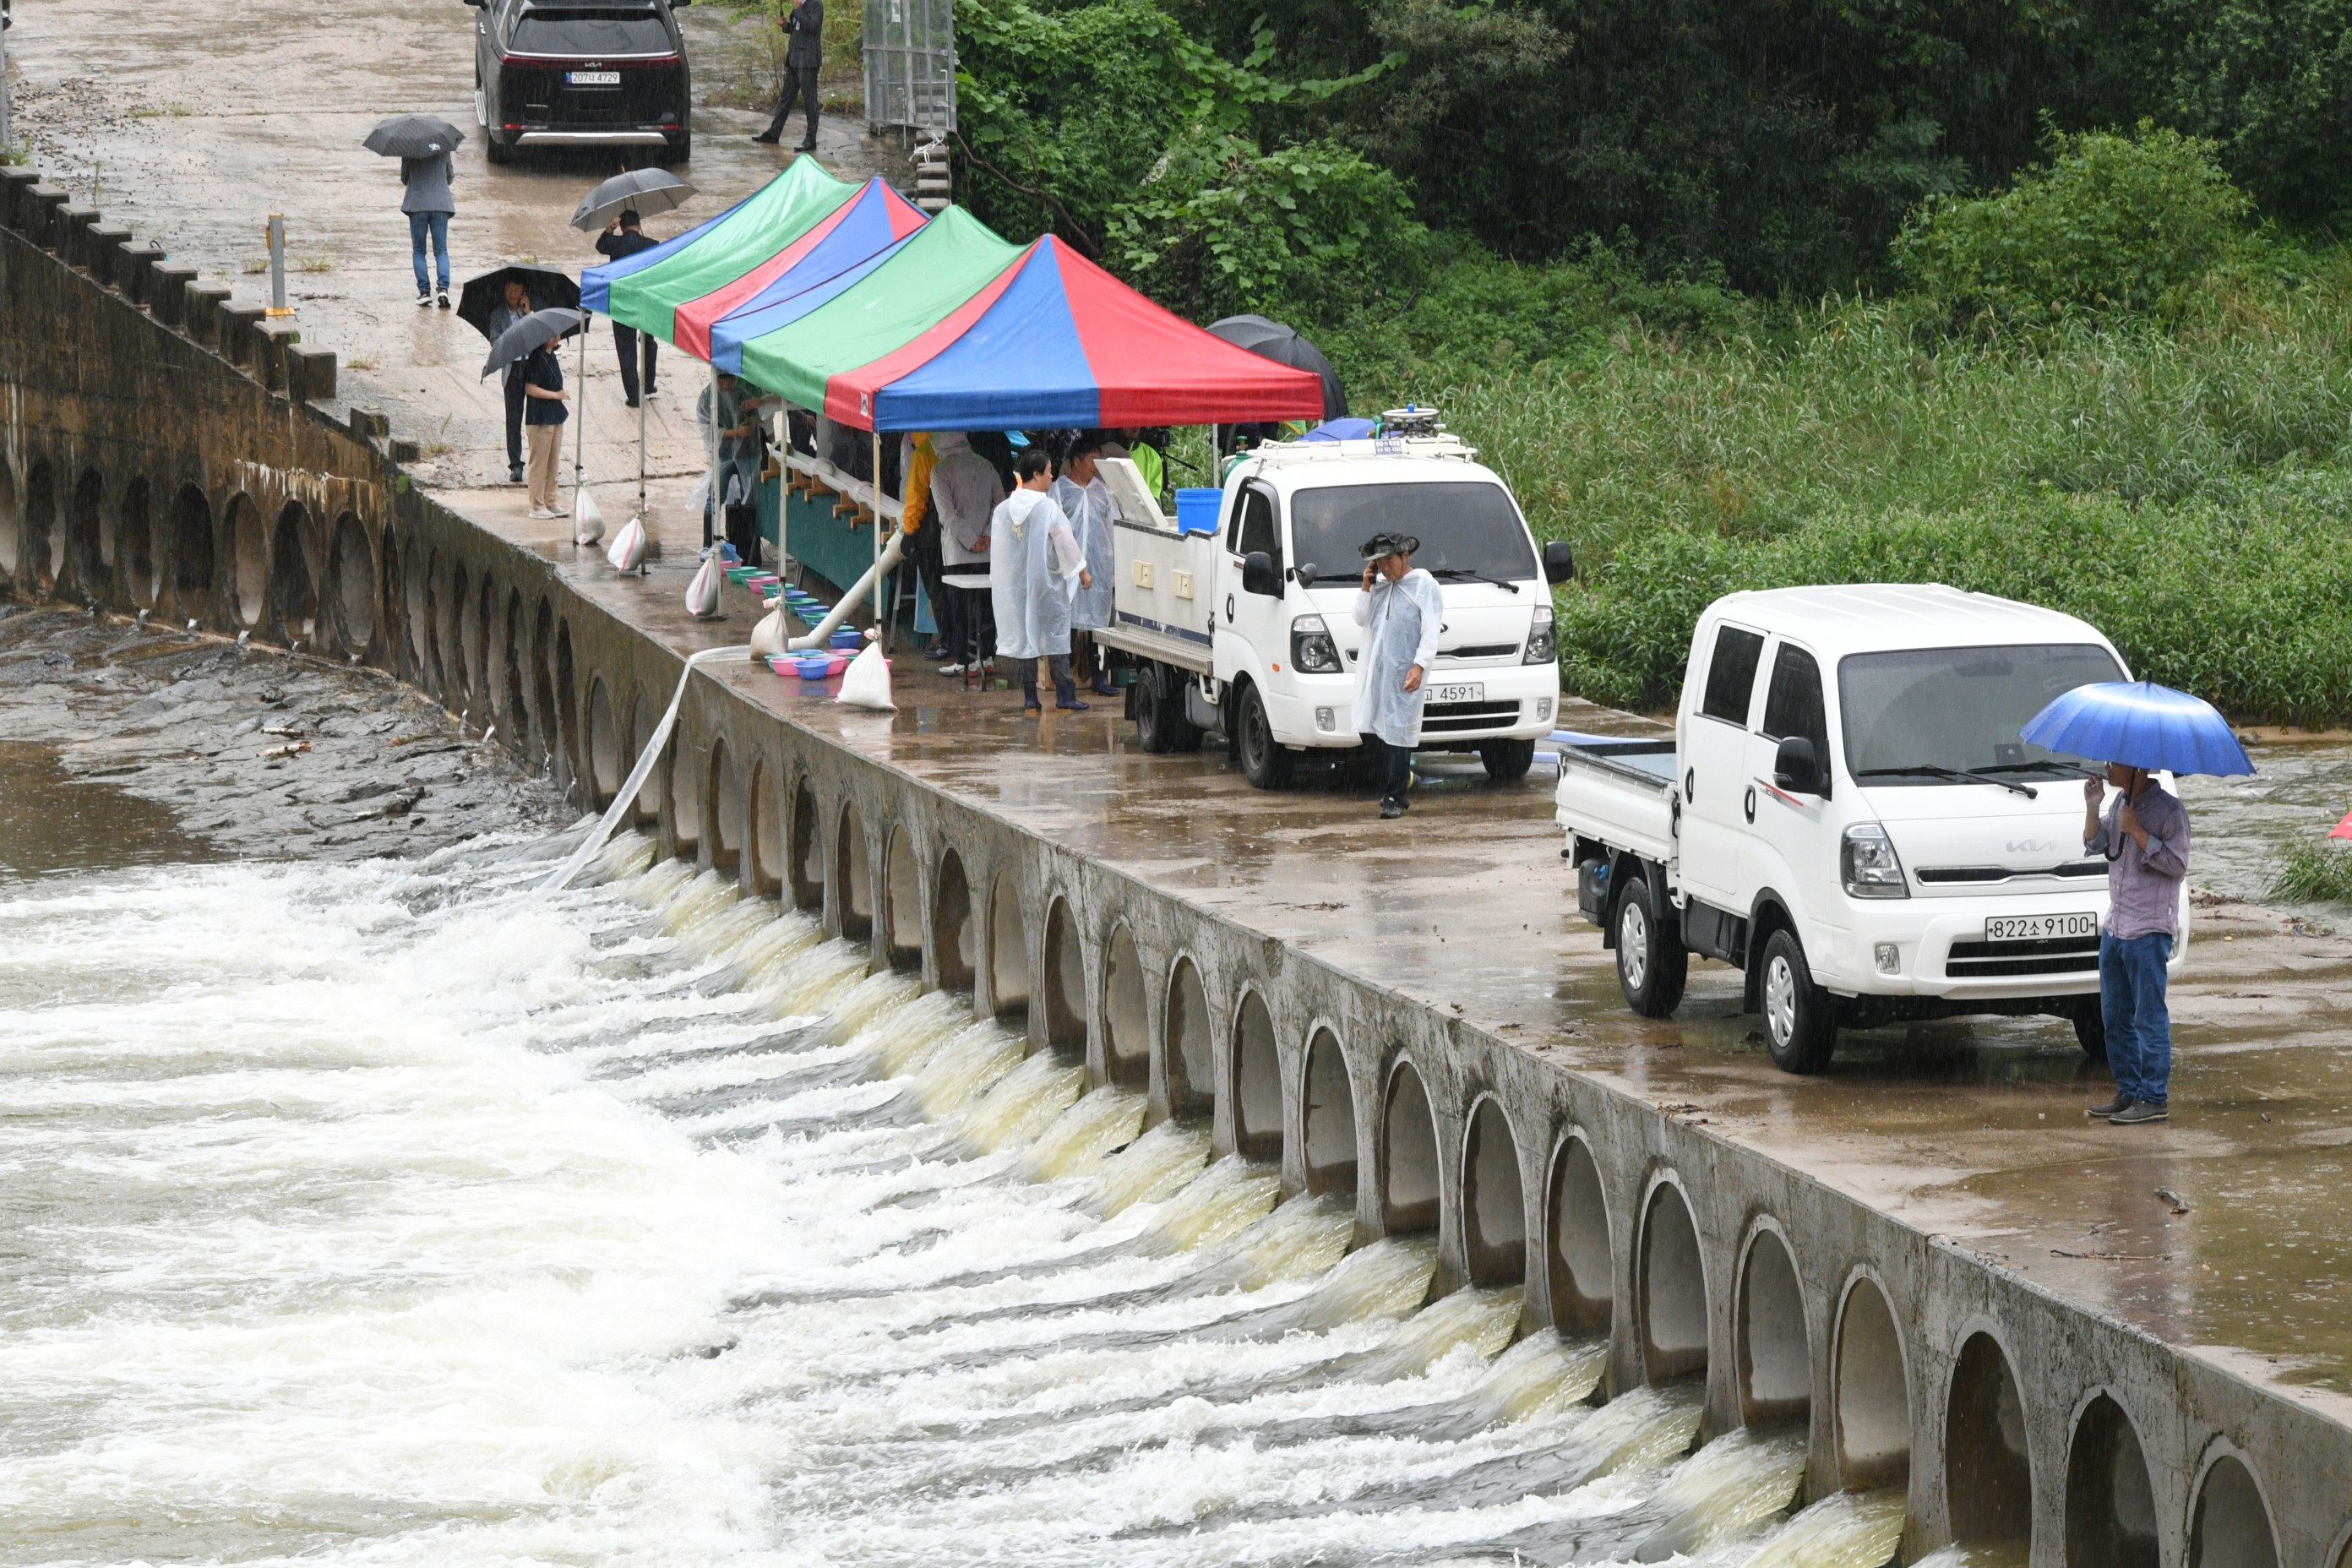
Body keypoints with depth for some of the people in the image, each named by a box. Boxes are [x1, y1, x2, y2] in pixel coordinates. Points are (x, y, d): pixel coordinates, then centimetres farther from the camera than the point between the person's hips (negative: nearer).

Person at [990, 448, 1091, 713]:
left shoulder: (1003, 510, 0)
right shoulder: (1049, 509, -14)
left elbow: (998, 549, 5)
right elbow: (1066, 544, -7)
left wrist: (998, 581, 15)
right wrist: (1082, 572, 7)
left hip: (1018, 583, 4)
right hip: (1049, 582, -4)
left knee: (1026, 635, 8)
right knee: (1056, 634, 3)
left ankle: (1030, 699, 7)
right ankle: (1064, 696, 3)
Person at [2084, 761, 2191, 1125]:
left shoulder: (2168, 809, -11)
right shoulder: (2120, 802, 13)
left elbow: (2177, 863, -17)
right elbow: (2095, 843, 13)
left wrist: (2137, 831, -20)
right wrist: (2092, 808, -1)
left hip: (2149, 930, -9)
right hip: (2115, 928, 9)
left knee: (2149, 1016, -6)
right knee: (2115, 1016, 12)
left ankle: (2154, 1099, -4)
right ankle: (2128, 1092, 20)